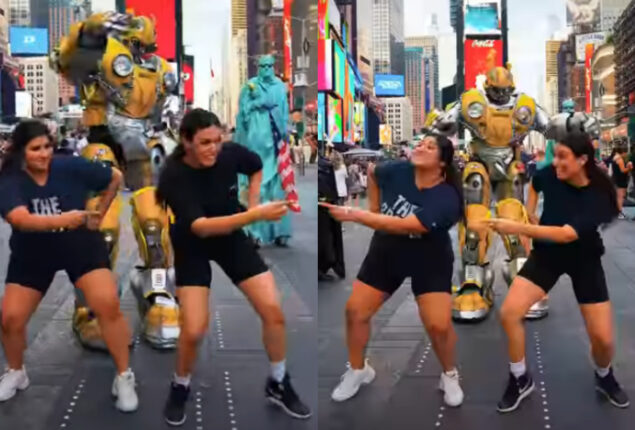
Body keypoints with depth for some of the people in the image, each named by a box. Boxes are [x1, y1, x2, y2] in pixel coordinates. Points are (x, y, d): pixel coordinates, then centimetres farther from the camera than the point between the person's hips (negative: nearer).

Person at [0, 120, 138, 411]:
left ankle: (124, 378, -3)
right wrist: (61, 220, -52)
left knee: (108, 305, -18)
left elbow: (115, 178, -1)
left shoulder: (71, 167, -18)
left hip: (81, 244, -1)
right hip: (33, 253, 1)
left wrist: (99, 214, 2)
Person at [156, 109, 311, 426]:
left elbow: (256, 167, 7)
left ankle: (279, 385, 18)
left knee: (273, 310, -5)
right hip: (192, 248, -3)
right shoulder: (174, 176, -30)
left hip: (232, 238, 3)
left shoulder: (230, 153, -19)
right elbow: (200, 227, -42)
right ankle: (179, 389, 19)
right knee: (194, 331, -13)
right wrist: (255, 216, -52)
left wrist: (253, 204, -5)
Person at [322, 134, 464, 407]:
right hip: (386, 253, 4)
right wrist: (373, 209, 4)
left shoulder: (445, 198, -30)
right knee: (355, 310, 2)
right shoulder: (396, 171, -16)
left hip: (429, 262, -4)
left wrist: (354, 215, -42)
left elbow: (402, 226, -39)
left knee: (439, 325, -14)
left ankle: (449, 376, 17)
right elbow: (372, 174, 10)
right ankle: (358, 371, 26)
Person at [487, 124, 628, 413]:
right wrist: (530, 214, -1)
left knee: (603, 339, -5)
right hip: (546, 254, 3)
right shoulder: (550, 175, -16)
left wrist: (517, 228, -44)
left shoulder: (599, 195, -26)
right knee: (509, 313, -14)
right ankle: (520, 380, 6)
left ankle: (604, 377, 31)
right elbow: (534, 186, 12)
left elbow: (566, 234, -39)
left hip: (584, 260, -2)